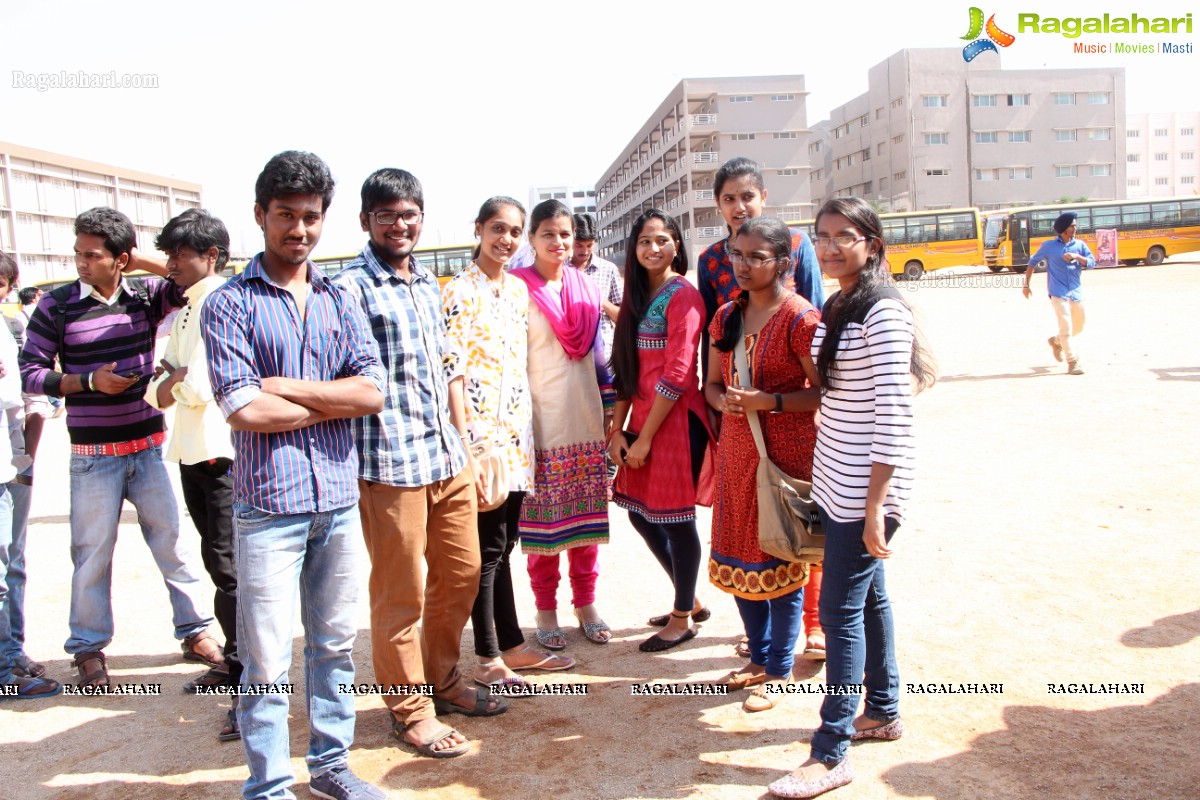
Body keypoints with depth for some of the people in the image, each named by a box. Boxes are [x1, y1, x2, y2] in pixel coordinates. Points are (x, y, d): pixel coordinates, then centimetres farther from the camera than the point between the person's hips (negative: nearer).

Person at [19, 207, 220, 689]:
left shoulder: (145, 296, 0)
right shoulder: (56, 307, -4)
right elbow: (31, 373, -2)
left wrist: (142, 262, -11)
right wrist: (89, 381, -15)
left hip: (148, 445, 2)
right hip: (93, 454, -2)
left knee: (172, 540, 6)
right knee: (93, 551, 5)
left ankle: (195, 631, 18)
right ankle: (88, 648, 20)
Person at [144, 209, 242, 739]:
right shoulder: (187, 309, 18)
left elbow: (201, 386, -21)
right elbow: (161, 389, 14)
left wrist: (176, 377, -3)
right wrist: (167, 385, -6)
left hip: (225, 455, -9)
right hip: (193, 454, 9)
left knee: (231, 569, -8)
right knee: (219, 565, 16)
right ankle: (234, 663, 29)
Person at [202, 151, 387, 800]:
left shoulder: (340, 301, 10)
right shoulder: (230, 304, -2)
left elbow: (373, 391, -3)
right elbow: (244, 410, -14)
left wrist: (283, 386, -11)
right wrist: (336, 400, -6)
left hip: (338, 499, 4)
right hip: (268, 505, -4)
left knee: (334, 645, 15)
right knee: (266, 662, 3)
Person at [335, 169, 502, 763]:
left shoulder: (428, 282, 15)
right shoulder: (351, 287, -8)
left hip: (448, 457, 8)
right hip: (390, 462, -7)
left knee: (462, 573, 16)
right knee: (401, 593, 5)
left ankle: (442, 680, 36)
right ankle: (410, 708, 22)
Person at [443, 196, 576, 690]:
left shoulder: (518, 289, 13)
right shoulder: (460, 292, -8)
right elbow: (452, 372, -14)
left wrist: (532, 431, 14)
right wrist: (465, 444, -19)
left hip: (517, 429, 7)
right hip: (480, 432, -7)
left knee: (503, 543, 14)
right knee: (488, 547, -1)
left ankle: (512, 646, 24)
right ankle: (488, 659, 11)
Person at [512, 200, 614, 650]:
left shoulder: (586, 287, 11)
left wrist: (610, 408, 13)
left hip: (585, 421, 5)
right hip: (540, 423, -4)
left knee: (586, 518, 10)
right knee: (542, 520, 2)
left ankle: (586, 605, 24)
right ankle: (546, 611, 17)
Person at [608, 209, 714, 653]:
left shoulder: (683, 295, -12)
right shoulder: (638, 296, 14)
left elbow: (677, 374, -17)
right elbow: (626, 369, 13)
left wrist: (645, 437, -15)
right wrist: (618, 429, 5)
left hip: (675, 420, -9)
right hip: (642, 419, 9)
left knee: (676, 518, 2)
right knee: (641, 513, 15)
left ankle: (682, 619, 20)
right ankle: (690, 600, 33)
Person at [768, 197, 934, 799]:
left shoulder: (882, 313, -16)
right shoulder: (835, 309, 10)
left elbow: (895, 416, -19)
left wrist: (875, 505, -20)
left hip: (864, 489, -8)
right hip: (836, 483, 8)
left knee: (841, 610, -3)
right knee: (868, 597, 18)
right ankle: (883, 711, 34)